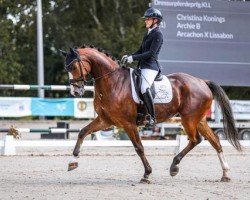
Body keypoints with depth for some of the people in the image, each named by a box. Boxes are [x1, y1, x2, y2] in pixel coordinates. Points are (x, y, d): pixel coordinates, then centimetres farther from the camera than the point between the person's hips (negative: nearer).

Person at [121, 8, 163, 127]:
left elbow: (151, 53, -17)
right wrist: (129, 56, 7)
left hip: (150, 67, -11)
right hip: (143, 66, 11)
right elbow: (140, 51, 24)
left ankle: (152, 117, -30)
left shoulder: (158, 34, -9)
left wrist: (134, 58, -20)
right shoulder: (147, 34, 20)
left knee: (144, 88, -31)